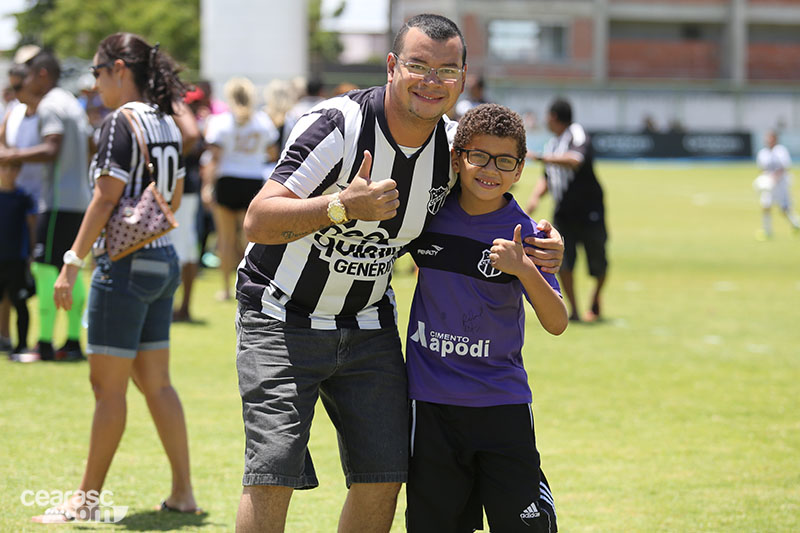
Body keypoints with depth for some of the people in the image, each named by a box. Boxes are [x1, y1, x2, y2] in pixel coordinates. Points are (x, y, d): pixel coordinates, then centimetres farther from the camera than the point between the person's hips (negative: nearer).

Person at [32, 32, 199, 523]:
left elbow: (106, 198, -18)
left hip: (126, 264, -8)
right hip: (164, 261, 8)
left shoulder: (121, 122, -14)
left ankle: (86, 499, 4)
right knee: (156, 383, 12)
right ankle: (183, 491, 12)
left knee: (108, 385, -2)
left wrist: (73, 262, -17)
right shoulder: (167, 124, 11)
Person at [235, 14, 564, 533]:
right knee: (272, 477, -15)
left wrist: (540, 246, -3)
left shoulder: (455, 145, -4)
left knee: (382, 480, 1)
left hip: (368, 328, 6)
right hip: (282, 319, -6)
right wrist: (342, 207, -42)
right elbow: (257, 222, -28)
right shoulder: (338, 125, -22)